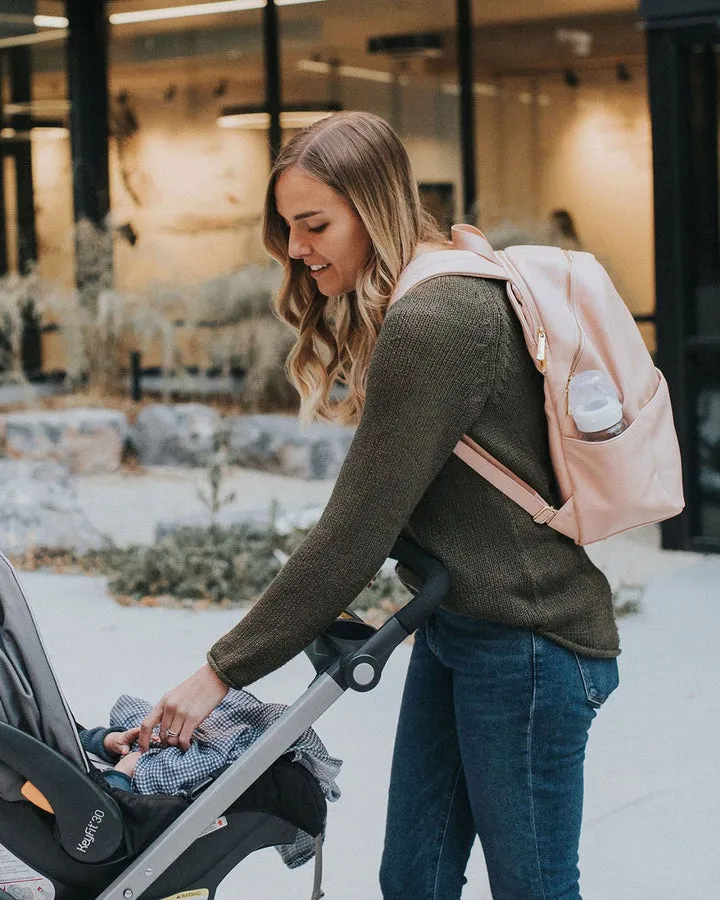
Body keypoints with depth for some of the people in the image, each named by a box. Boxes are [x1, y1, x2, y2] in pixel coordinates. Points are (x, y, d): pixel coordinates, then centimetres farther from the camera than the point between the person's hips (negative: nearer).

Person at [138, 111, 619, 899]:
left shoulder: (430, 324, -21)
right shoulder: (438, 299, 12)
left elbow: (355, 530, -22)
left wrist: (223, 671, -16)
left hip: (526, 641, -10)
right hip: (458, 628, 10)